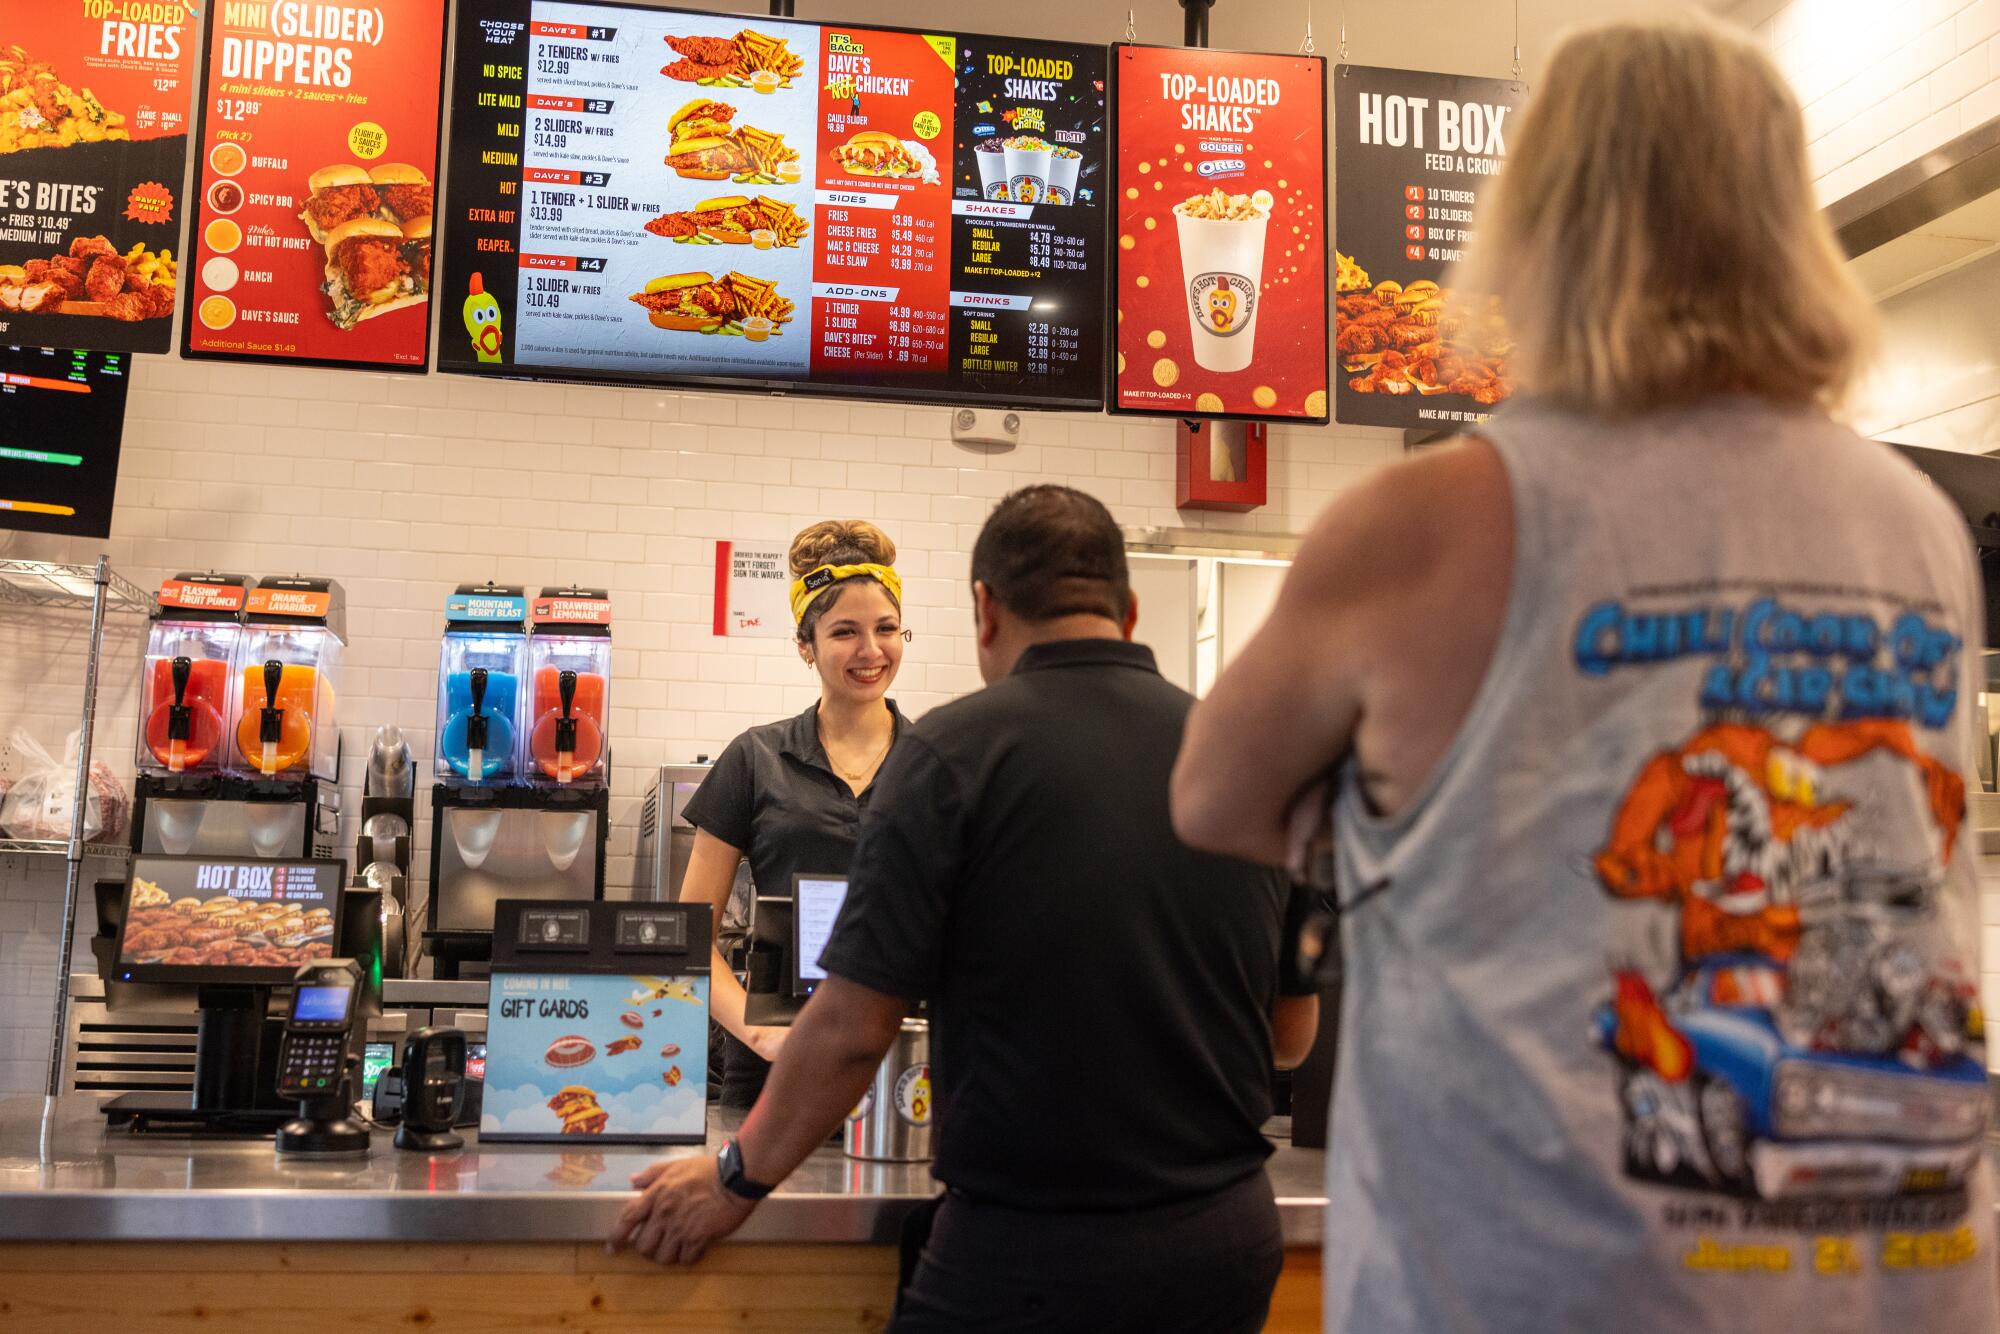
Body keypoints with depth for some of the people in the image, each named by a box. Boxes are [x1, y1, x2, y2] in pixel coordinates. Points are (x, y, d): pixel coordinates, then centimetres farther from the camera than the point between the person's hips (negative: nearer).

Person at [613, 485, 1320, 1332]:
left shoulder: (954, 752, -12)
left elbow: (853, 1029, -11)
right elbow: (1292, 1034, 9)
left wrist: (739, 1176, 5)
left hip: (1033, 1253, -4)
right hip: (1230, 1239, 4)